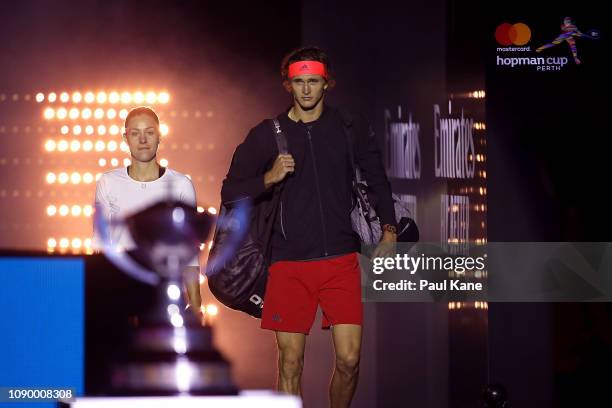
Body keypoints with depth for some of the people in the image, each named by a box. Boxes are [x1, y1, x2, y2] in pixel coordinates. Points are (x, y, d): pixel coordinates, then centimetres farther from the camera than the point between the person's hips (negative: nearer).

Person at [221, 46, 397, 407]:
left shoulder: (351, 126, 6)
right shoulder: (267, 134, 4)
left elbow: (378, 180, 17)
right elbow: (230, 192, 5)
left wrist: (389, 229, 7)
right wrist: (269, 178, -12)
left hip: (341, 259, 0)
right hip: (290, 264, 0)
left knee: (349, 360, -6)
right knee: (291, 363, 0)